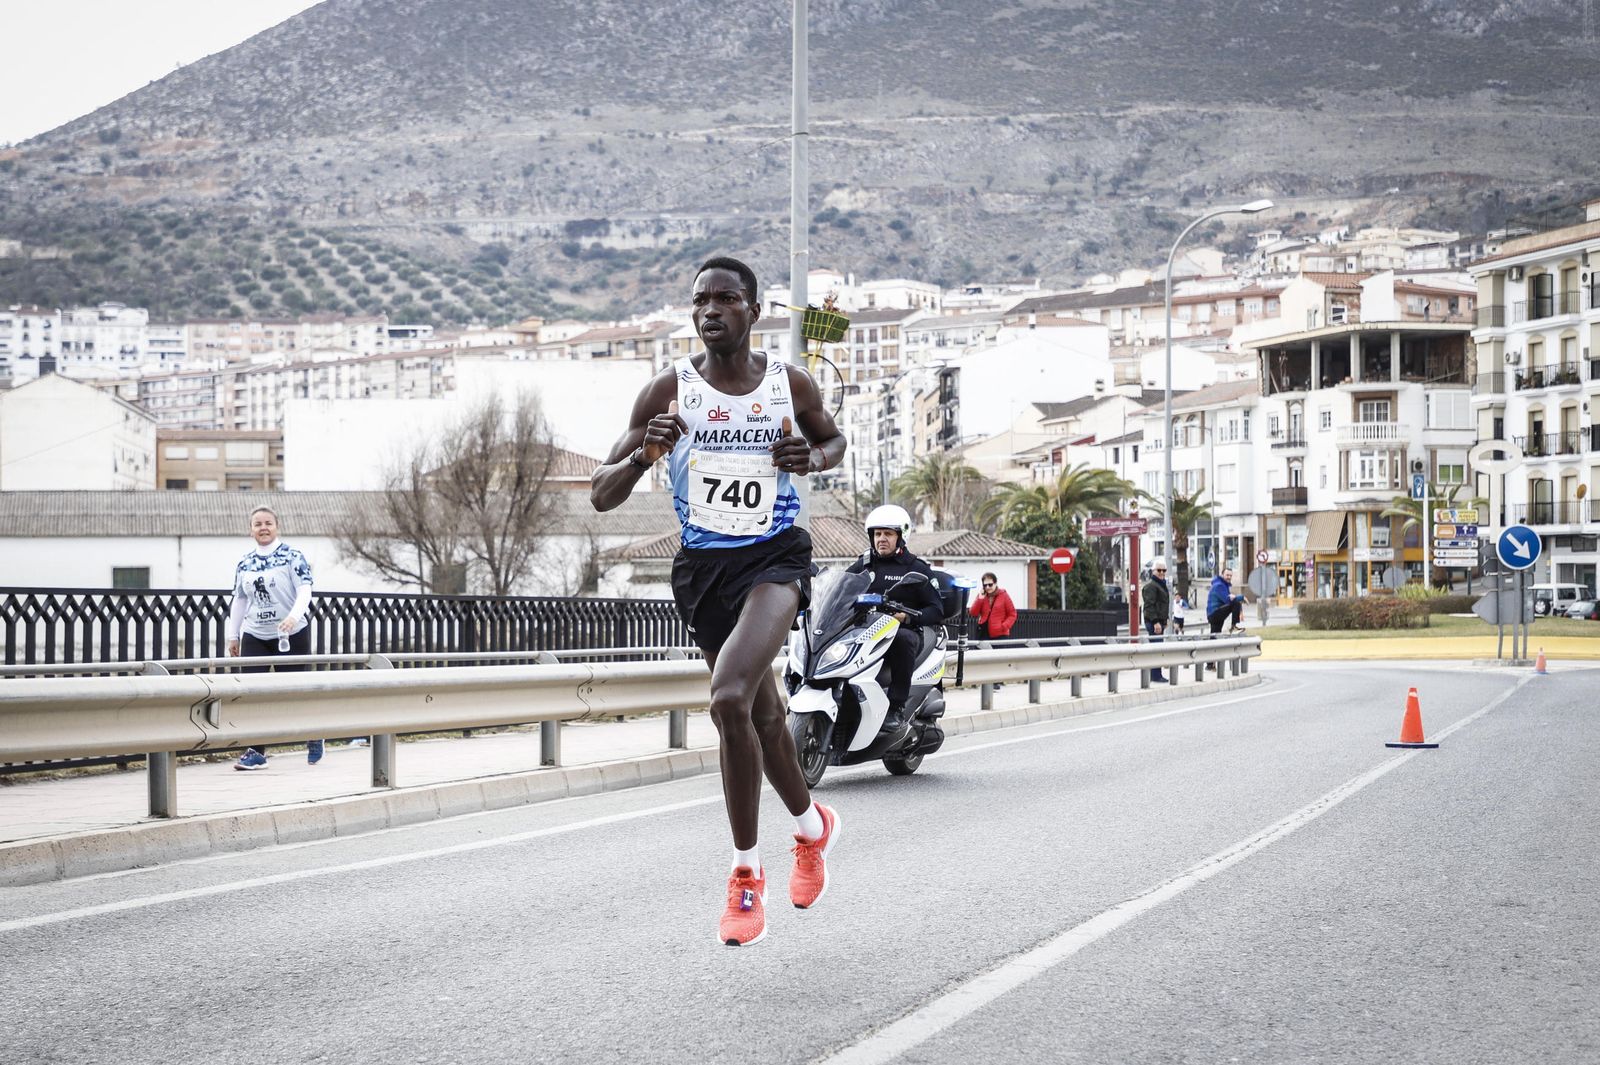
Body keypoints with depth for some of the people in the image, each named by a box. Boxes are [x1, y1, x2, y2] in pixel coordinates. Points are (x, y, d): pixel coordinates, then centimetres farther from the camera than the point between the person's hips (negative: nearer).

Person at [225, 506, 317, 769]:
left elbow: (304, 592, -15)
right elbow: (239, 600, 14)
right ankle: (256, 751, -6)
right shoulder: (244, 563, 8)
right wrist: (233, 635, 12)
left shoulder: (292, 557, -7)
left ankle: (314, 737, 30)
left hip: (292, 636, -4)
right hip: (254, 637, 4)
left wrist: (293, 617, -32)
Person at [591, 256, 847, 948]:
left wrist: (811, 460, -4)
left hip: (775, 558, -3)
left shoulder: (791, 386, -2)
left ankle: (746, 872, -10)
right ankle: (813, 826, 45)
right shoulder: (669, 391, -4)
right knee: (761, 715, 17)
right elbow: (601, 496, -4)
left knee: (730, 699, -25)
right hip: (702, 566, 3)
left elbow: (834, 439, 20)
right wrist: (642, 455, -25)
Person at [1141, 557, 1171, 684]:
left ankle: (1156, 675, 17)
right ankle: (1156, 676, -10)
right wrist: (1155, 622, -24)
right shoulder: (1150, 586, -12)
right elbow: (1149, 605, -19)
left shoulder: (1161, 584, 21)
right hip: (1153, 622, -10)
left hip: (1160, 621, 10)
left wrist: (1164, 621, 25)